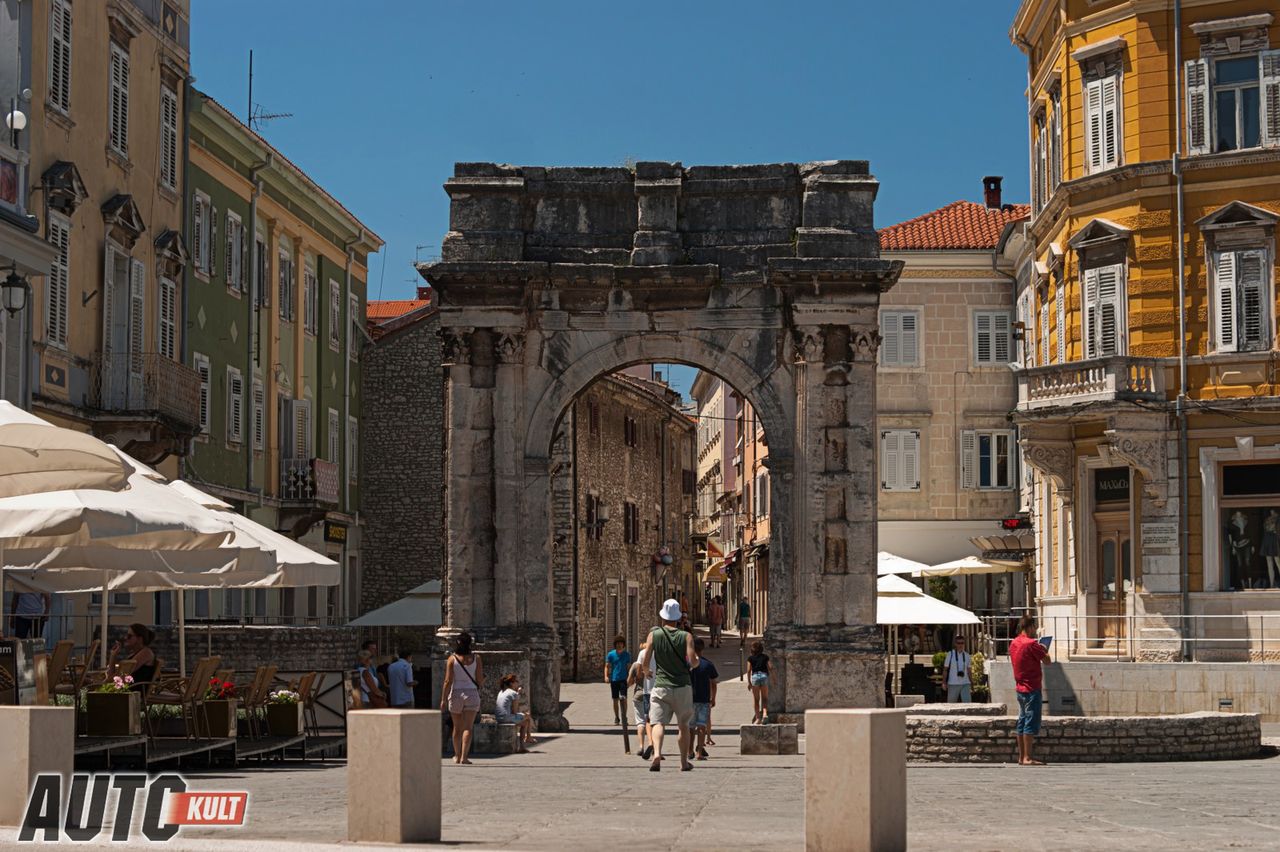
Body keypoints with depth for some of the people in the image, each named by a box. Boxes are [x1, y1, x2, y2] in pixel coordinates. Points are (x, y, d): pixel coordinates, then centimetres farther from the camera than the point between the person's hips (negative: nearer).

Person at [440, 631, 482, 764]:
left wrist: (443, 700, -5)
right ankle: (464, 756, -13)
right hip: (472, 693, -1)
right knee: (467, 727, -2)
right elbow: (480, 680, -4)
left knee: (457, 727, 14)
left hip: (456, 694, 1)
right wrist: (483, 677, 20)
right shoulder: (476, 658, -4)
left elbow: (448, 681, -8)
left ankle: (457, 756, 24)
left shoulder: (452, 658, -5)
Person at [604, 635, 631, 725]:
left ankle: (624, 716, -8)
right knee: (615, 700, 6)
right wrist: (606, 676, -12)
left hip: (623, 679, 0)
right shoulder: (611, 655, 3)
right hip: (614, 680, 0)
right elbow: (607, 666, 3)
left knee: (623, 698, -15)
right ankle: (616, 717, 18)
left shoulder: (627, 654, 7)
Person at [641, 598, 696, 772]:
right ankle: (684, 762, 19)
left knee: (657, 722, -8)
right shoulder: (686, 636, -1)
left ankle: (657, 753, -34)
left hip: (661, 686, -1)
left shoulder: (654, 635, 0)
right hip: (683, 686, 1)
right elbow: (693, 660, -12)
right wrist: (696, 660, 11)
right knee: (683, 725, 15)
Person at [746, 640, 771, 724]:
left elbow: (749, 670, -2)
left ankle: (758, 718, 8)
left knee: (755, 699, 8)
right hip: (764, 676, 1)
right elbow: (769, 668, 5)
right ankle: (765, 714, -13)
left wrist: (748, 682, 0)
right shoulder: (765, 657, 7)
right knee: (764, 698, 8)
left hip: (755, 677, -1)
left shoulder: (750, 658, 3)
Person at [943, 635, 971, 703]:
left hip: (965, 683, 3)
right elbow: (945, 669, -1)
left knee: (967, 702, -10)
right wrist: (944, 682, -9)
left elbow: (968, 670, 17)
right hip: (953, 683, -3)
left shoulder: (967, 655, 10)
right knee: (951, 702, 5)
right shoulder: (950, 654, -1)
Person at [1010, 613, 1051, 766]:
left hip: (1020, 688, 8)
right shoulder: (1031, 644, -16)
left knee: (1022, 722, 12)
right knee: (1031, 724, -7)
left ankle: (1021, 756, 14)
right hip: (1032, 689, -8)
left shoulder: (1013, 644, 8)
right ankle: (1027, 758, -9)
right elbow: (1047, 660, -12)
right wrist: (1045, 650, 7)